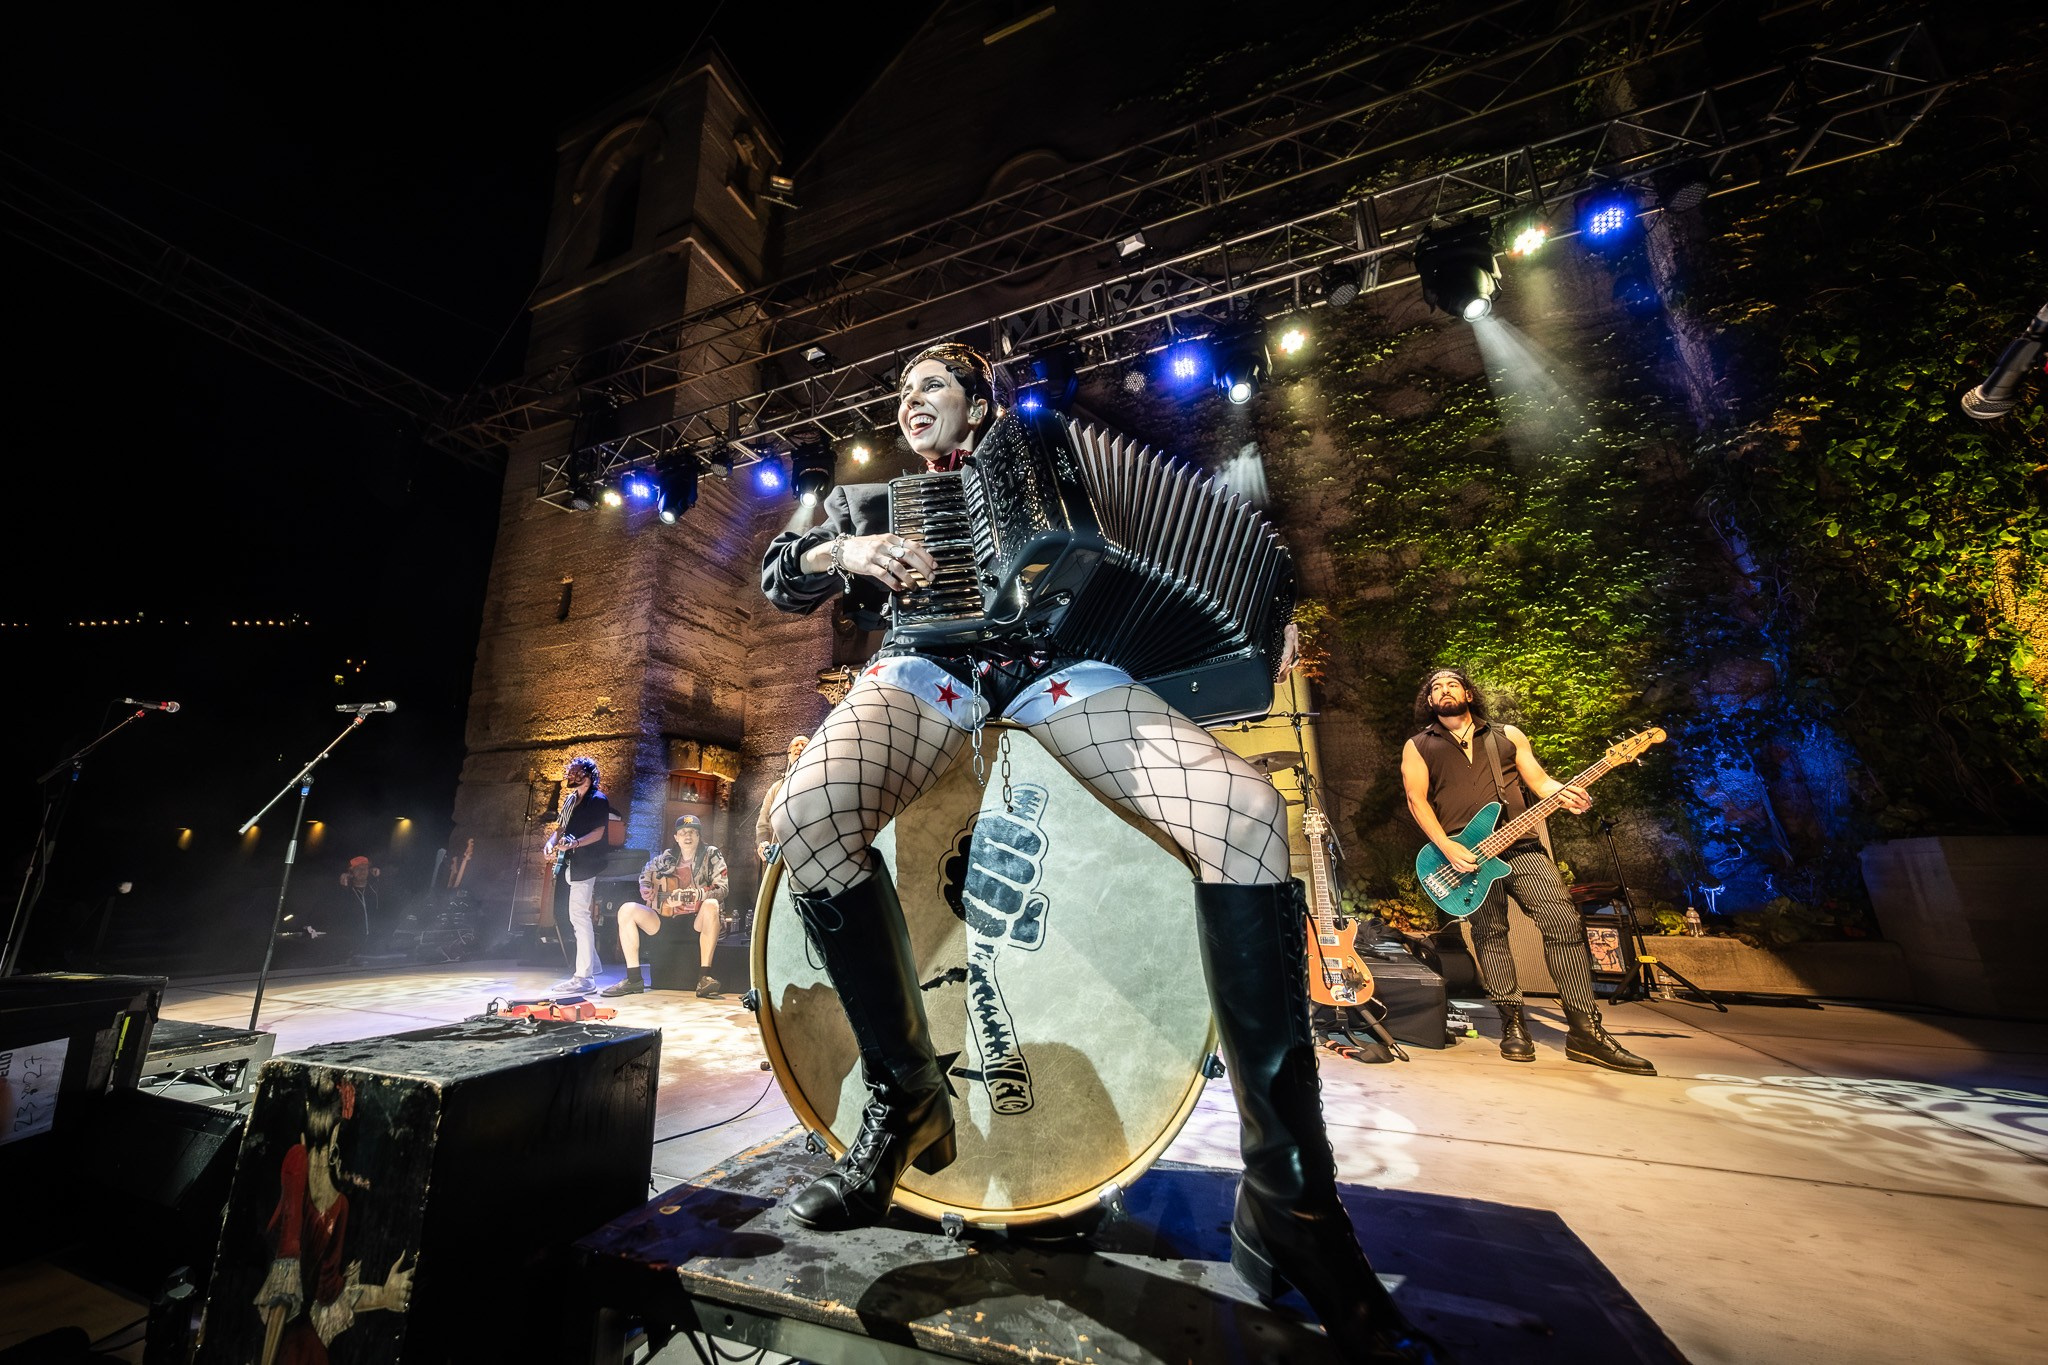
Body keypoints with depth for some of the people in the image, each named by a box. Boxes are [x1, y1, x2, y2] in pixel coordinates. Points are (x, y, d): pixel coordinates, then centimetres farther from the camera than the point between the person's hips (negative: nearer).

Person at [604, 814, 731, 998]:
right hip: (665, 918, 4)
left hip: (697, 921, -4)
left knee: (711, 905, -35)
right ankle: (633, 979, -8)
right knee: (627, 910, -12)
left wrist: (692, 895, -27)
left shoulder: (711, 855, -2)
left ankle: (705, 977, -33)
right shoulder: (666, 858, 9)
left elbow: (721, 889, -13)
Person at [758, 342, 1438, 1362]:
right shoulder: (869, 501, 34)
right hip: (923, 663, 1)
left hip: (1056, 663, 0)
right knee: (806, 813, -32)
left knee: (1247, 813, -27)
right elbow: (778, 575, 26)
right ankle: (905, 1096, -11)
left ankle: (1289, 1203, -16)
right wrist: (841, 553, 3)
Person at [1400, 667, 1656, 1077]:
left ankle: (1586, 1032, 2)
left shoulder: (1508, 735, 16)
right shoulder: (1418, 747, 7)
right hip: (1464, 854, -2)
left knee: (1564, 923, -7)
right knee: (1490, 934, 0)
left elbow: (1539, 779, 10)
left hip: (1521, 847, 2)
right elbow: (1417, 800, -2)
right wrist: (1447, 847, -14)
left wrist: (1563, 794, -14)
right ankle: (1513, 1024, 12)